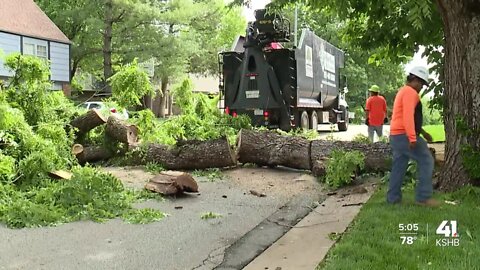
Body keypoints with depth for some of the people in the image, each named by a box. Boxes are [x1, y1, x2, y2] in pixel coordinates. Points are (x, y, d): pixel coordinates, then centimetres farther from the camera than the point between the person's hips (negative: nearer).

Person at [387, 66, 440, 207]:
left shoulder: (403, 91, 22)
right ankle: (423, 197, -5)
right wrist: (413, 137, -28)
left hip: (396, 135, 10)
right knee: (426, 161, -5)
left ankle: (393, 197, 12)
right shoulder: (410, 92, -11)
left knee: (399, 166, 11)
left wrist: (422, 132, 26)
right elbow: (408, 116, -23)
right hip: (405, 135, -10)